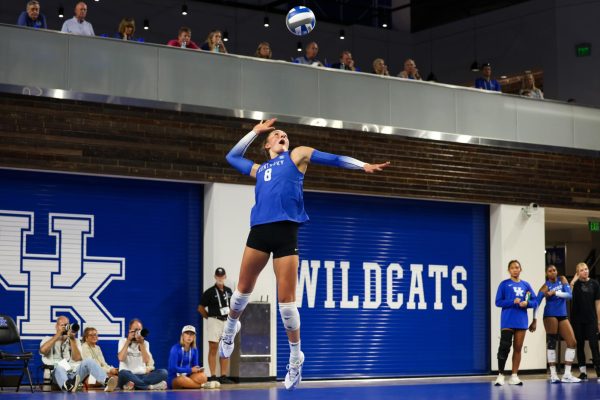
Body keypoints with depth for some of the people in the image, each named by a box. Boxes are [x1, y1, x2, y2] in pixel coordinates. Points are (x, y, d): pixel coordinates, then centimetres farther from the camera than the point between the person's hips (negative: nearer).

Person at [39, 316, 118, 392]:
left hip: (74, 373, 2)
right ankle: (67, 385, -76)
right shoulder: (48, 339, 21)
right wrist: (58, 335, -1)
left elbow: (77, 358, 6)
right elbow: (43, 350, -5)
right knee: (59, 367, -39)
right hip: (57, 372, -2)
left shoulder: (75, 341, 26)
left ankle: (106, 382, -55)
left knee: (88, 361, -28)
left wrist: (72, 339, -2)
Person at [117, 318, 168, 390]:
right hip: (129, 375, -3)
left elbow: (146, 360, -5)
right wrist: (128, 341, -8)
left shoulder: (145, 343, 13)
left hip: (142, 375, 3)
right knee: (123, 373, -39)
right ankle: (151, 386, -33)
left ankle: (132, 385, -33)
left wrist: (141, 344, -10)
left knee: (163, 372, -23)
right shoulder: (123, 341, 7)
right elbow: (121, 358, -12)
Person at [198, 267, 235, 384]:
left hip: (227, 322, 5)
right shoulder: (210, 292, -4)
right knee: (213, 349, -5)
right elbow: (200, 308, 0)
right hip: (214, 321, -5)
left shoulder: (229, 291, 12)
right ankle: (213, 376, -5)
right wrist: (210, 318, 0)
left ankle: (224, 376, 10)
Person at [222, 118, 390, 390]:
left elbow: (333, 159, 12)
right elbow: (232, 156, 40)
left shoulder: (297, 155, 18)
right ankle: (230, 328, 37)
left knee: (286, 300, -4)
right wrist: (255, 131, 36)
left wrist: (364, 165, 1)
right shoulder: (259, 169, 27)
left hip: (286, 232, -3)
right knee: (244, 289, 9)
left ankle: (295, 357, 11)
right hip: (259, 230, 3)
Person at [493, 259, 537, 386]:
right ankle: (501, 375, -2)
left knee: (518, 349, 7)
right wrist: (513, 302, -17)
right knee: (504, 347, -10)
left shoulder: (525, 285, 9)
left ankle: (514, 376, 13)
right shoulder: (504, 284, 0)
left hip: (521, 321, 4)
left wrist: (527, 303, -13)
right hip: (507, 321, -3)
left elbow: (535, 301, 8)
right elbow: (498, 302, -4)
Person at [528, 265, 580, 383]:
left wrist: (555, 293, -17)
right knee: (551, 343, -6)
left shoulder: (562, 280, 7)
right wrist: (534, 320, -18)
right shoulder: (545, 287, -5)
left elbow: (569, 295, -5)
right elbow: (536, 304, -11)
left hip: (563, 316, 5)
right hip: (550, 315, -5)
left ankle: (567, 375, 3)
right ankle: (553, 374, -4)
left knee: (572, 342, -1)